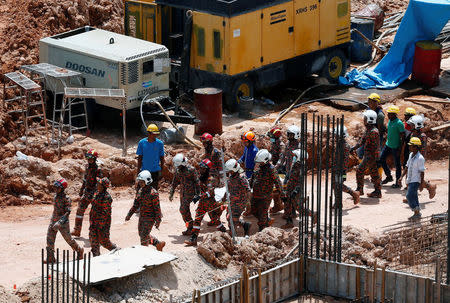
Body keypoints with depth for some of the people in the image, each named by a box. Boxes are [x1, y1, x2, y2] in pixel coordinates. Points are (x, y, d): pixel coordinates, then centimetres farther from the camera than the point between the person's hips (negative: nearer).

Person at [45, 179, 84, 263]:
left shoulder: (66, 199, -18)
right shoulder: (56, 196, 5)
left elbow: (67, 212, -26)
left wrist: (60, 222, -37)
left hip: (62, 222, -7)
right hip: (53, 220, 7)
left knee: (68, 239, 8)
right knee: (50, 238, -3)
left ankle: (79, 250, 33)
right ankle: (50, 258, -1)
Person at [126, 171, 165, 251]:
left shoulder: (153, 193, -19)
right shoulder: (141, 191, 6)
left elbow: (157, 208, -17)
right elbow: (136, 204, 15)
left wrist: (157, 221, -18)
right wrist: (129, 214, 13)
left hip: (149, 218, -9)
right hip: (141, 217, 9)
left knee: (144, 237, -7)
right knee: (141, 234, 19)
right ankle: (159, 244, 33)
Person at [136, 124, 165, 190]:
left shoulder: (159, 143, -5)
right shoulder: (142, 143, -4)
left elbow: (162, 158, 2)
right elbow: (140, 157, 3)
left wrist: (161, 171, 2)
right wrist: (138, 171, 3)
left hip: (155, 171, -1)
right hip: (144, 170, 1)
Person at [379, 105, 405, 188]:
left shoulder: (399, 123, -18)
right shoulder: (390, 121, 6)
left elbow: (402, 137, -17)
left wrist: (400, 149, -18)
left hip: (395, 146, -9)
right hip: (388, 145, 9)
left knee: (397, 164, 2)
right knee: (381, 159, 9)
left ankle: (397, 182, 11)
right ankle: (389, 176, 23)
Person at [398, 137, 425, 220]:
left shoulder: (420, 158, -16)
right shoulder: (411, 155, 10)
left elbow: (422, 172, -15)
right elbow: (407, 167, 19)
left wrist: (421, 184, -15)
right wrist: (402, 176, 13)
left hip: (415, 181, -8)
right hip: (410, 180, 8)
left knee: (409, 196, -14)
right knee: (413, 197, 12)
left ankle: (417, 213, -5)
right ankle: (417, 213, 22)